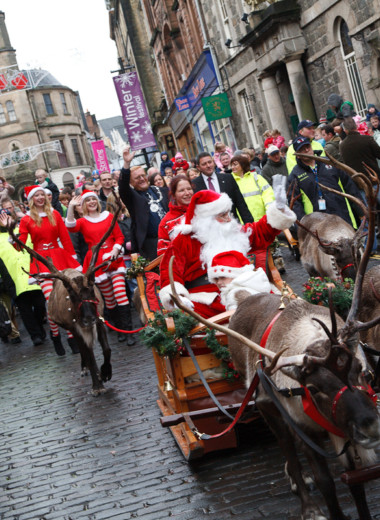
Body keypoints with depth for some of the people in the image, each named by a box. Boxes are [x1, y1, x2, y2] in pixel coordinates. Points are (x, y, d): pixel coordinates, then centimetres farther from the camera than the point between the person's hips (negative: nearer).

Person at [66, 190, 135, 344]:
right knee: (108, 297, 2)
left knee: (121, 293, -13)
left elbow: (119, 236, 10)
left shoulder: (108, 216, 12)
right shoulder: (83, 221, 9)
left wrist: (115, 250, -7)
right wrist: (71, 207, -20)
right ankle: (119, 328, 15)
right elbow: (70, 226, -13)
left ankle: (128, 331, -14)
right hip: (97, 261, 0)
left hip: (113, 258, 0)